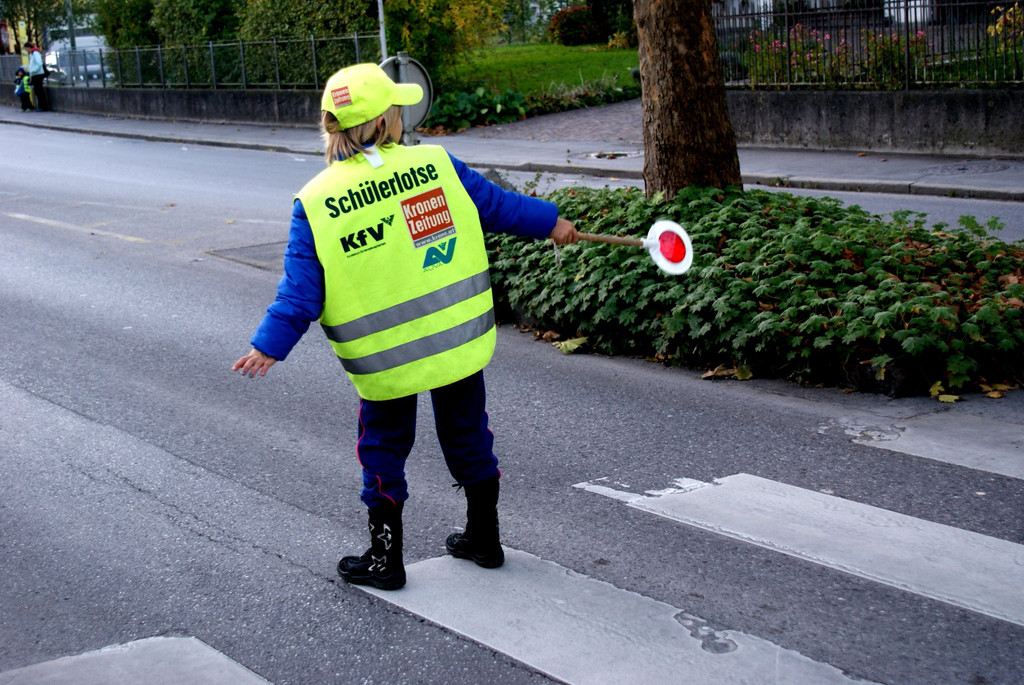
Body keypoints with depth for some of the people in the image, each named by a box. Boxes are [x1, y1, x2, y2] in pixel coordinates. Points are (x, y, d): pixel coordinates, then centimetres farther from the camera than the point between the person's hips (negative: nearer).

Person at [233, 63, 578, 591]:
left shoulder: (315, 203, -10)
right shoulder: (435, 165, -7)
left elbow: (300, 292, -12)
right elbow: (496, 204, 7)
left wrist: (269, 346, -5)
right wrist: (550, 222, 22)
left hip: (382, 358, -2)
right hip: (459, 338, 2)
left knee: (383, 449, 16)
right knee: (467, 436, 20)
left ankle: (385, 559, 22)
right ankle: (483, 539, 34)